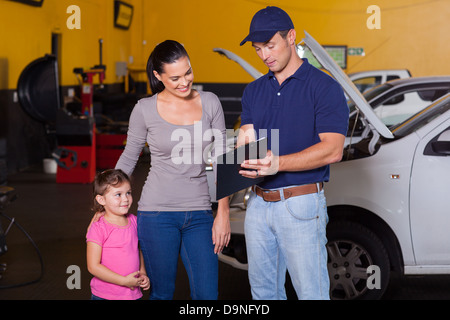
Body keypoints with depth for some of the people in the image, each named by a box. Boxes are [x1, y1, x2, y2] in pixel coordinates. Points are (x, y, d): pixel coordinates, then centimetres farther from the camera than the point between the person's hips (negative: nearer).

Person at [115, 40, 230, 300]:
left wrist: (223, 212, 1)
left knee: (207, 295, -2)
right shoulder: (145, 110, -4)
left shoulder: (210, 103, 2)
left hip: (199, 214, 2)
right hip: (158, 212, -2)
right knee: (162, 294, 6)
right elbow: (129, 158, 9)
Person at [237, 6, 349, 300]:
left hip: (301, 205, -6)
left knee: (311, 292, -2)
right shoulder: (254, 91, 14)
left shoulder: (324, 87, -7)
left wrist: (278, 163, -26)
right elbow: (246, 138, 10)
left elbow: (332, 149, -16)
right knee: (263, 291, 15)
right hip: (259, 203, 6)